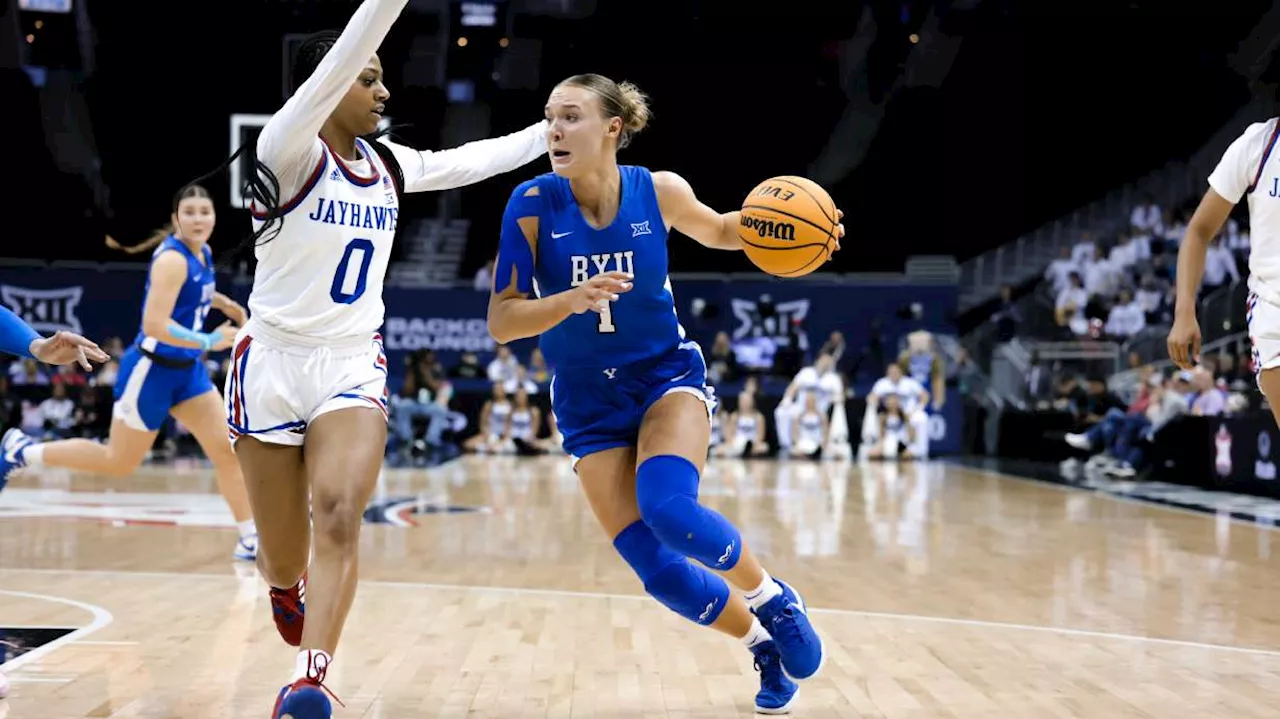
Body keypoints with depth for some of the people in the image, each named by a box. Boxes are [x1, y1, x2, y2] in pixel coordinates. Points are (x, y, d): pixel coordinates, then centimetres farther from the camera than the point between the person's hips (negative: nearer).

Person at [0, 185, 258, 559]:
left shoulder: (203, 254, 5)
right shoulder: (172, 259, -21)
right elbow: (154, 325, -29)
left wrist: (222, 301, 15)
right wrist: (208, 342, -29)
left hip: (187, 369, 8)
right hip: (152, 369, -8)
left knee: (227, 450, -1)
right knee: (118, 463, 6)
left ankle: (250, 539, 4)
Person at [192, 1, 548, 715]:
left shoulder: (389, 165, 6)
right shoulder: (290, 151, -12)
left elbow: (473, 161, 18)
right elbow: (334, 69, -28)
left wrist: (557, 130, 18)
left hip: (354, 365, 4)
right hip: (274, 361, -3)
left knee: (340, 515, -22)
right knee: (284, 560, 6)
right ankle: (288, 586, 43)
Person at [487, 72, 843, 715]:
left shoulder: (658, 191, -11)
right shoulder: (533, 204, -14)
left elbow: (718, 232, 12)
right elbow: (501, 323, -14)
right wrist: (570, 299, -32)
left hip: (667, 375, -1)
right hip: (589, 403, 1)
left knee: (669, 510, -29)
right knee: (657, 570, -8)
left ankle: (769, 595, 0)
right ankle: (761, 643, 20)